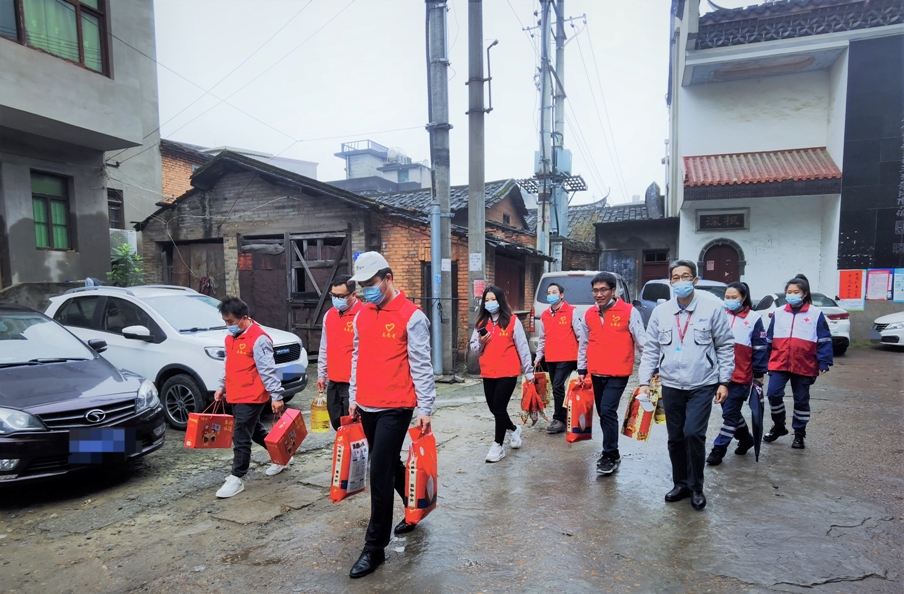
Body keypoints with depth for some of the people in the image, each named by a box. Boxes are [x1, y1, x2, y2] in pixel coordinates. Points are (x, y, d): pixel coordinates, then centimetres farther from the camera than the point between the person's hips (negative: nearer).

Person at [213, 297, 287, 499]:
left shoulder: (258, 338, -18)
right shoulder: (230, 338, 10)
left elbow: (268, 370, -21)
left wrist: (276, 396, -21)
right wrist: (222, 387, 19)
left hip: (252, 397, -9)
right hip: (235, 396, 9)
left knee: (241, 438, -4)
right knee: (255, 431, 20)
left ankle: (236, 479, 7)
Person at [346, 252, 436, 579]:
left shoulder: (411, 316, -12)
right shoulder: (361, 316, 8)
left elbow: (421, 366, -12)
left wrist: (425, 408, -12)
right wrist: (353, 398, 16)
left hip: (395, 408, -7)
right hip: (367, 406, 7)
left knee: (380, 473, -5)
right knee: (389, 465, 20)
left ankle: (375, 548, 10)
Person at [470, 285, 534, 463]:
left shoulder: (513, 320, -5)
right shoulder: (481, 322, 9)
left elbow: (522, 347, -4)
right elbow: (474, 348, 12)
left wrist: (528, 371, -3)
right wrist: (480, 342, -10)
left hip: (508, 372, -5)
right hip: (488, 373, 5)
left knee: (499, 407, -5)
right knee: (493, 407, 13)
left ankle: (497, 446, 9)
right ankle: (514, 429, 40)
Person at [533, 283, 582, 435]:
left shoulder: (571, 312, -5)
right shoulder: (544, 315, 12)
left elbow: (580, 335, -6)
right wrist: (538, 356, 15)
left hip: (567, 358, -6)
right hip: (550, 359, 6)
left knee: (558, 386, -13)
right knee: (556, 388, 11)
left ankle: (559, 420, -2)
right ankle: (560, 418, 22)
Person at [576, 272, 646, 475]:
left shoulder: (629, 312, -8)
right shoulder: (589, 315, 6)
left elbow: (642, 342, -6)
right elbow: (584, 344, 14)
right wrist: (581, 370, 15)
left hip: (618, 373, -5)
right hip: (596, 374, 5)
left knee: (608, 411, -13)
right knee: (603, 413, 13)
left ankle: (611, 456, 3)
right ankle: (610, 451, 30)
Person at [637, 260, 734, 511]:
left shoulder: (712, 307, -6)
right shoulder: (660, 311, 2)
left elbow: (725, 346, 0)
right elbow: (651, 350, 5)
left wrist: (723, 381, -2)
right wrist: (644, 381, -1)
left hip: (702, 385, -3)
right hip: (671, 386, 3)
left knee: (693, 433, -12)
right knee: (675, 438, 10)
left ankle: (696, 487, 10)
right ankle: (681, 484, 29)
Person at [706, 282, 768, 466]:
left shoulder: (753, 318, -4)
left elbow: (760, 349, -2)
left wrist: (759, 374, -3)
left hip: (741, 376, -4)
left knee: (730, 413, -1)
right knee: (730, 410, 16)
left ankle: (719, 449, 6)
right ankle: (745, 438, 38)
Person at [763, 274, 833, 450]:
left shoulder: (815, 314, -3)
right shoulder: (778, 313, 5)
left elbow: (824, 341, -2)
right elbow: (769, 339, 10)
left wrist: (824, 363, -9)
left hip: (804, 367, -2)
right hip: (779, 364, 2)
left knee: (801, 400, 9)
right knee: (773, 394, -9)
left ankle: (799, 434, 24)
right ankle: (779, 426, 14)